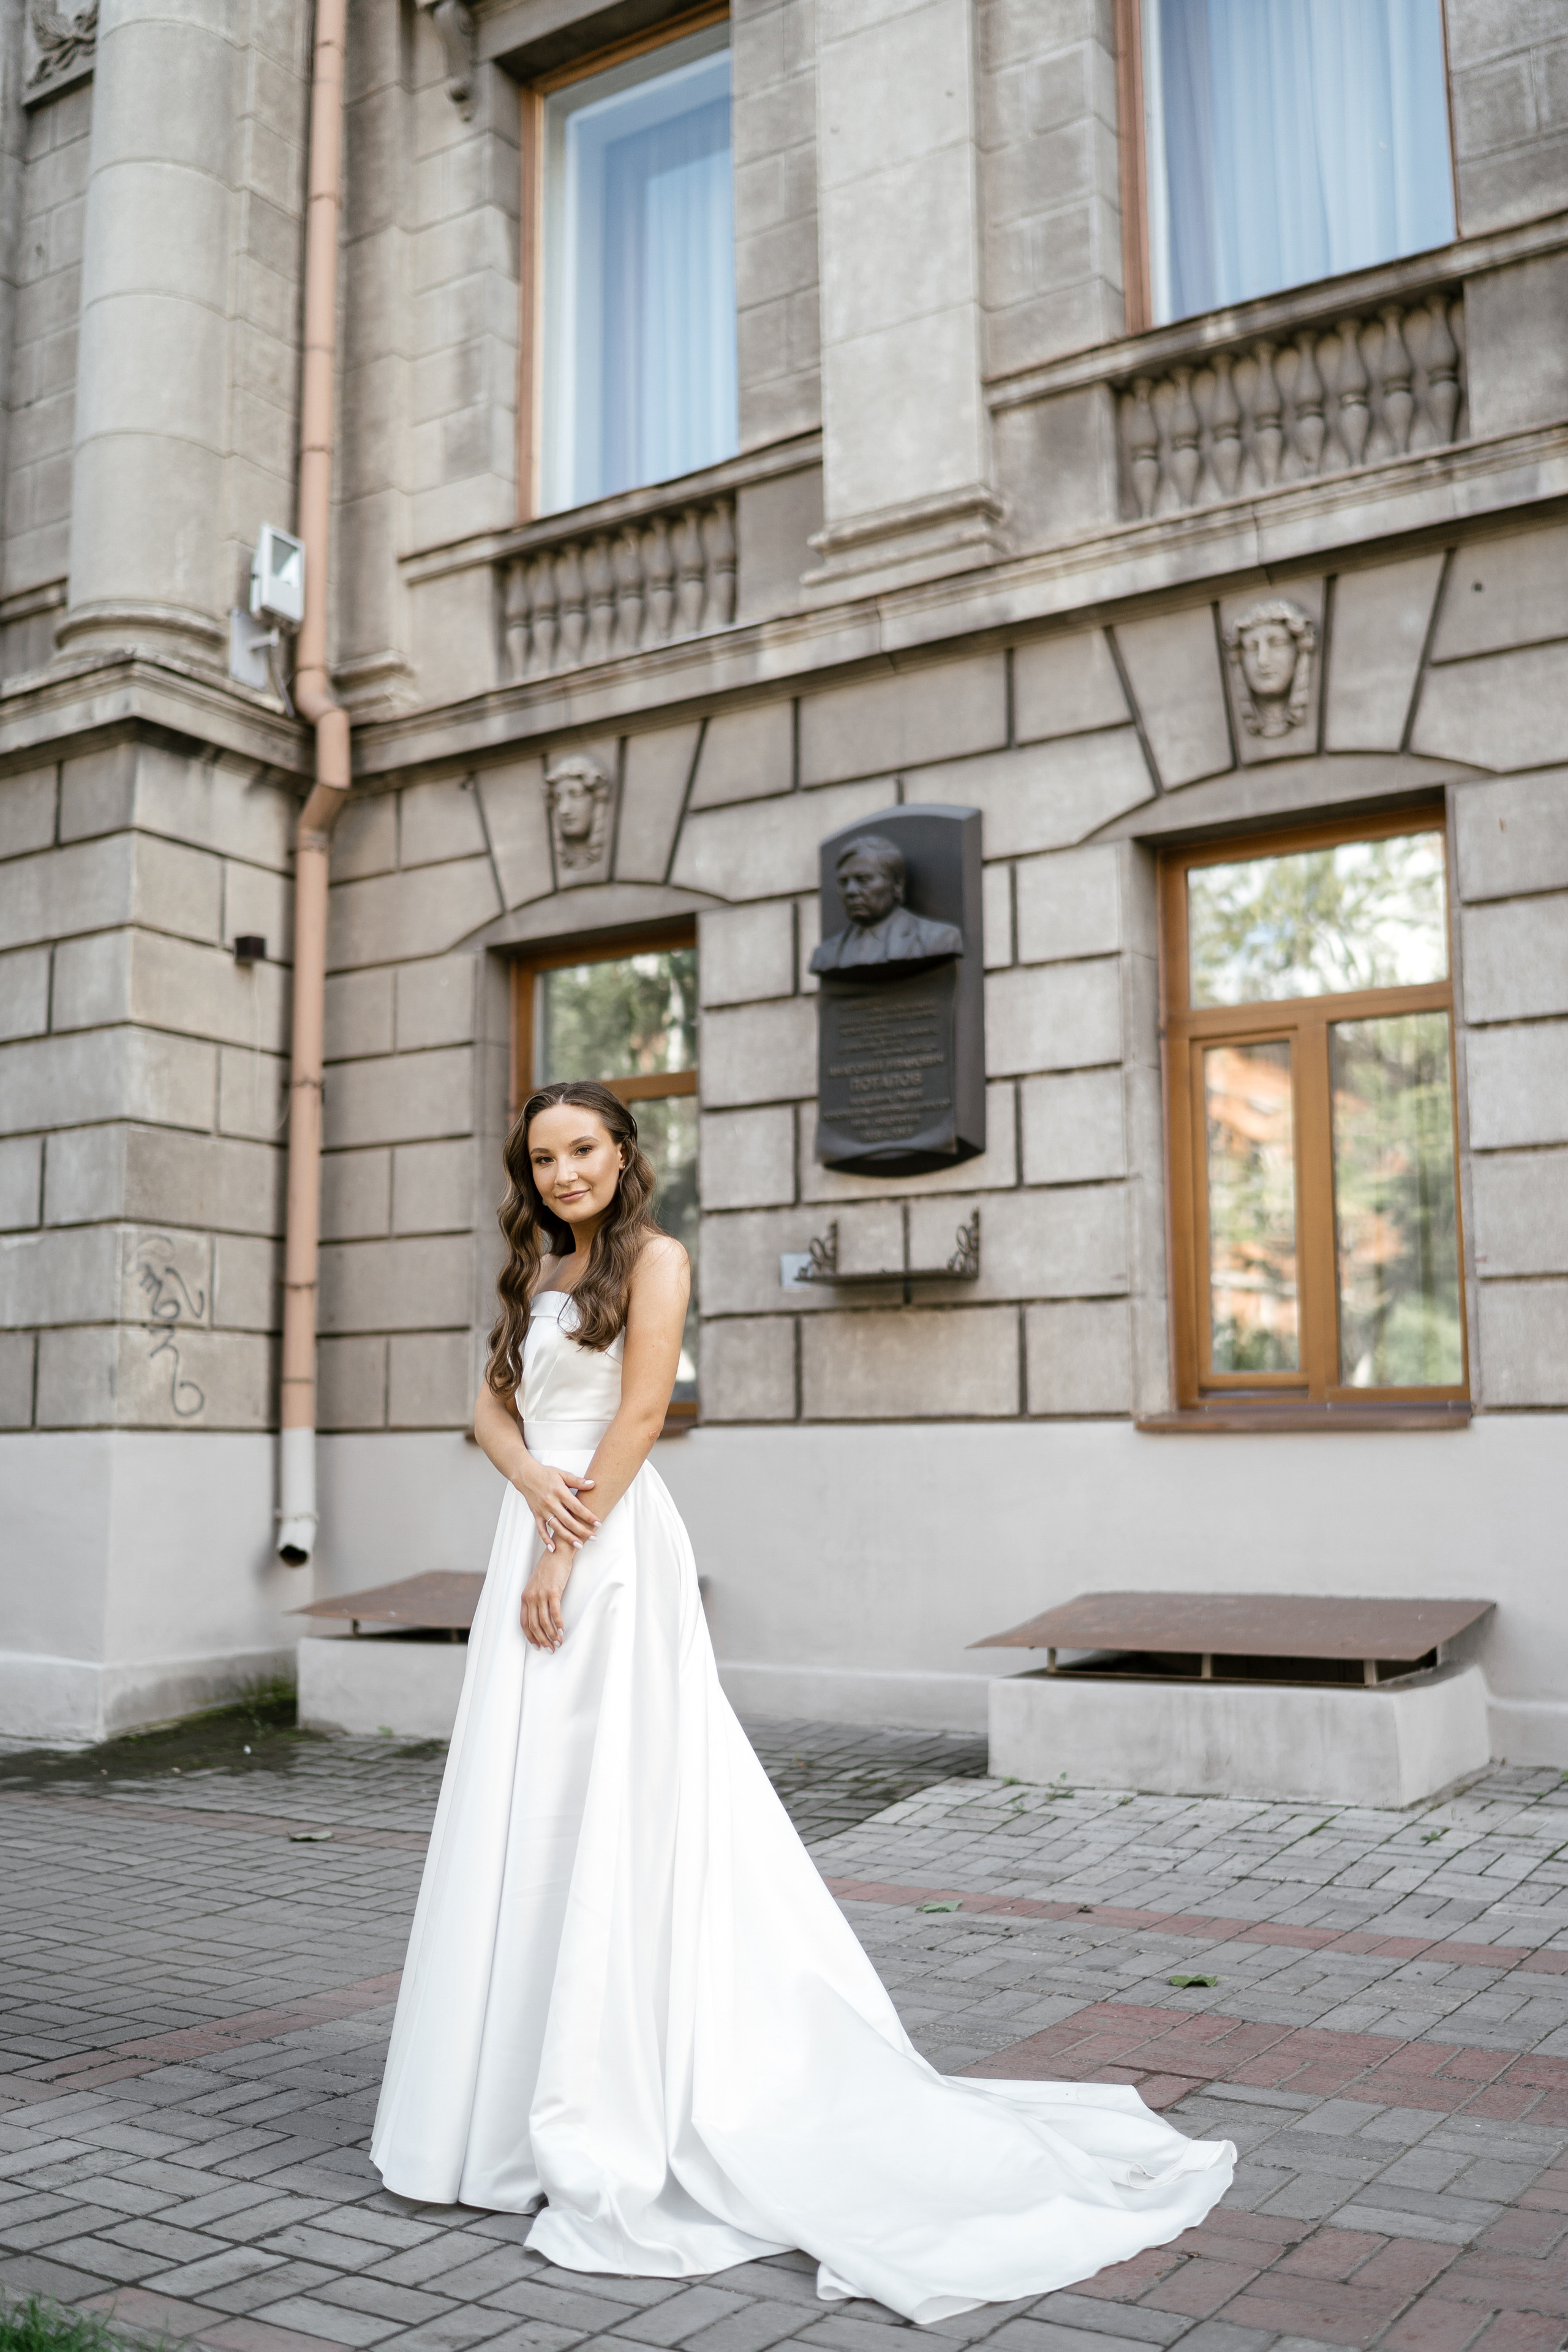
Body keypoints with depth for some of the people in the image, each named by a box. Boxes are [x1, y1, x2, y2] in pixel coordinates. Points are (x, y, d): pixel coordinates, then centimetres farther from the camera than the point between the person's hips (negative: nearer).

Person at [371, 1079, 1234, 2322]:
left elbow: (640, 1413, -12)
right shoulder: (538, 1277, 19)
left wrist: (562, 1551, -15)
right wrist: (531, 1479, -9)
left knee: (611, 1815, -5)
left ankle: (612, 2123, 3)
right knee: (527, 1819, 11)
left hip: (612, 1551, -8)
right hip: (535, 1542, 8)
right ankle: (521, 2096, 22)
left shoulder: (653, 1255, -4)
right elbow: (493, 1403, 13)